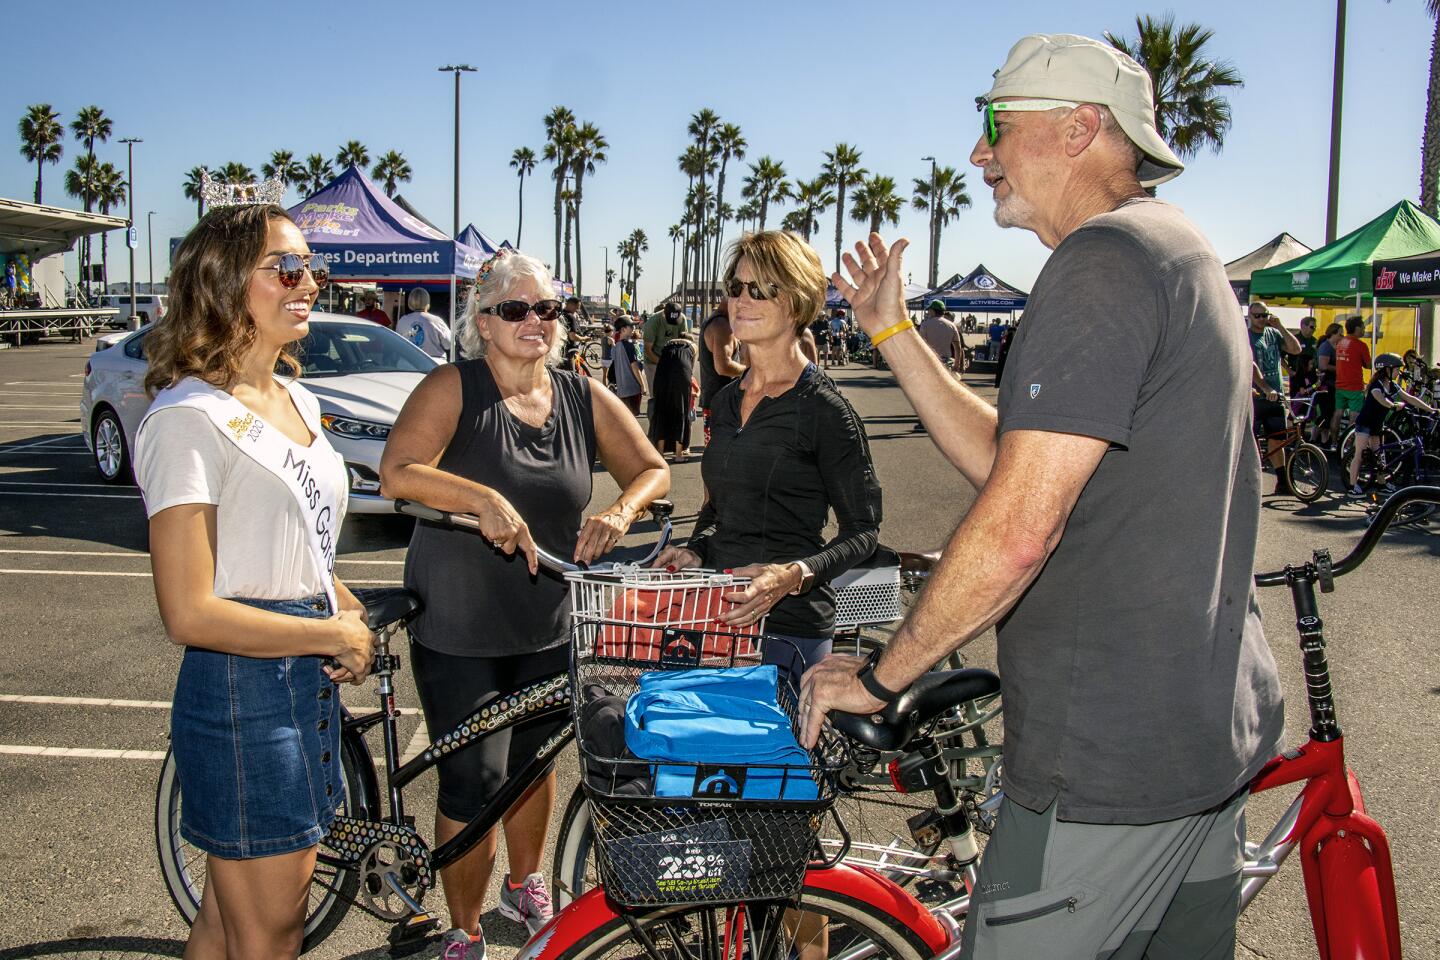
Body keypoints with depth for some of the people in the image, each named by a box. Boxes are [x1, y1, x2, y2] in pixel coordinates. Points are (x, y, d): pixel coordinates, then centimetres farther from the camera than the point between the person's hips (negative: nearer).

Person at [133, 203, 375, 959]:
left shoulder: (299, 401, 10)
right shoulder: (189, 418, -17)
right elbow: (191, 614, -22)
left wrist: (350, 609, 3)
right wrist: (334, 636, -14)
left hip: (309, 685, 8)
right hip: (242, 695, -8)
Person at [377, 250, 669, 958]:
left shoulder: (584, 398, 2)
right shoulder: (453, 388, -11)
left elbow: (653, 470, 1)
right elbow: (397, 474, -23)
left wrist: (620, 511, -20)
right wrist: (483, 498, -37)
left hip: (549, 628, 5)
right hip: (458, 632, -4)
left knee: (533, 759, 22)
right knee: (475, 784, -2)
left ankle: (525, 886, 47)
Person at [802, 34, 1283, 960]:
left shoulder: (1103, 257, -18)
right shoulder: (1173, 248, 15)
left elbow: (1018, 529, -24)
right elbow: (1007, 459, 13)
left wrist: (880, 675, -13)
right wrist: (893, 332, 14)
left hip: (1111, 757, -10)